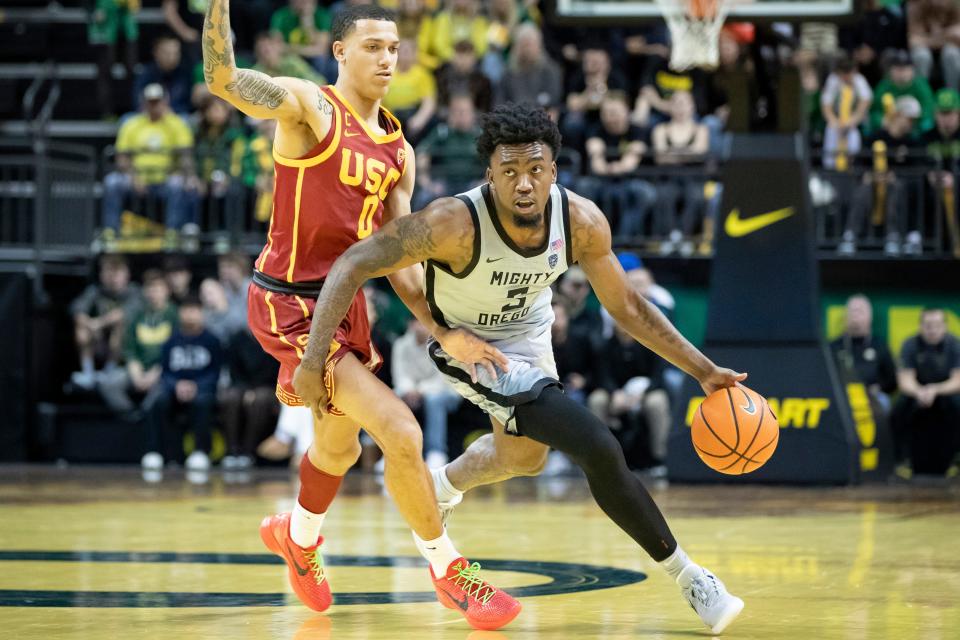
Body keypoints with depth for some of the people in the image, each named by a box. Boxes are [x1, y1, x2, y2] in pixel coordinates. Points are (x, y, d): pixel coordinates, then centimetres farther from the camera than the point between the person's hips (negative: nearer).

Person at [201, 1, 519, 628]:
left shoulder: (398, 151, 7)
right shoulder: (309, 107, -14)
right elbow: (223, 78, -31)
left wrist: (445, 332, -2)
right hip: (291, 303, -8)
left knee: (340, 446, 28)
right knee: (401, 432, -16)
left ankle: (298, 536, 58)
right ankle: (451, 574, 1)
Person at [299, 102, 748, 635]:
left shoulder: (581, 221, -22)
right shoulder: (456, 224, -36)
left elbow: (625, 305, -9)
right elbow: (352, 266, -33)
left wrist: (703, 370, -12)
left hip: (529, 336, 6)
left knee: (523, 458, 31)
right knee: (599, 450, -20)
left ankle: (443, 487, 64)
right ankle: (687, 577, -3)